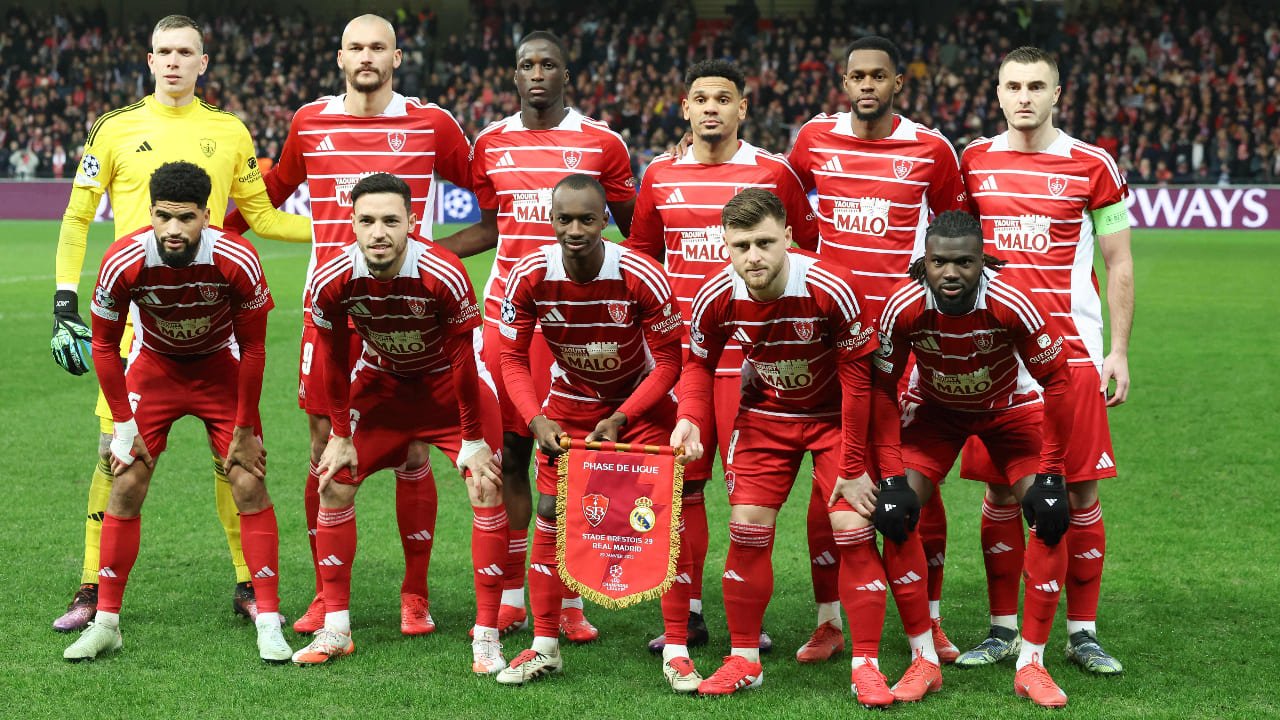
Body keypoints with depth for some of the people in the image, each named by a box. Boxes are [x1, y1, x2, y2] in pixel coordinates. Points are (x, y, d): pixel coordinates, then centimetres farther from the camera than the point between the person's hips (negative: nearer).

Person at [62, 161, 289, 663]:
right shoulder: (123, 262, -28)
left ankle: (269, 625, -2)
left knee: (250, 487, -9)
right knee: (125, 487, -5)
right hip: (154, 367, 1)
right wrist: (123, 424, -9)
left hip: (221, 368, -1)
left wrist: (244, 428, -10)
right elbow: (104, 344, -10)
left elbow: (253, 348, -13)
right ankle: (106, 623, 7)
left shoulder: (237, 261, -29)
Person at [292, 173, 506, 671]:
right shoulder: (331, 281, -25)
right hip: (381, 381, 3)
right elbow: (333, 361, -7)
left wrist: (473, 441, -15)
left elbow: (463, 362, -21)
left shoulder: (444, 276, -34)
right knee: (334, 483, -3)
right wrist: (340, 435, -2)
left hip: (448, 382, -3)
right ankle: (336, 630, 9)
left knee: (487, 489, -14)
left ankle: (486, 637, -7)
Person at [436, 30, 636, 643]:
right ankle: (510, 594, 12)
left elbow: (633, 227, 10)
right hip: (506, 311, 3)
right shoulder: (492, 143, 10)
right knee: (509, 449, 3)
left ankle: (567, 599, 5)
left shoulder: (601, 144, 2)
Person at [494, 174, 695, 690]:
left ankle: (676, 651, 1)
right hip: (571, 400, 2)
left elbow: (668, 359, -17)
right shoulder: (529, 277, -20)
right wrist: (536, 419, -24)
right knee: (550, 511, -2)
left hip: (641, 400, -2)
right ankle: (545, 647, 10)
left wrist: (621, 418, -25)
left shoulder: (643, 278, -27)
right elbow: (513, 357, -9)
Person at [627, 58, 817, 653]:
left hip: (750, 353, -3)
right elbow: (641, 255, 21)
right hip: (678, 352, 3)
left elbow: (809, 248, 10)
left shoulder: (772, 174, 1)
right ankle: (687, 611, 12)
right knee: (681, 481, 4)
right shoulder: (661, 176, 10)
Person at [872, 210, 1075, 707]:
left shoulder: (1012, 304, -35)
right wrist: (890, 475, -21)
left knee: (1051, 516, -16)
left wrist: (1049, 474, -21)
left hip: (1010, 406, -1)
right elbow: (882, 388, -16)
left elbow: (1056, 380, -22)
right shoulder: (904, 307, -31)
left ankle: (1031, 663, -5)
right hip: (934, 407, 1)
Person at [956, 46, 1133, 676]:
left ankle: (1082, 633, 10)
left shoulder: (1092, 166, 1)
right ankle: (1003, 630, 13)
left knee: (1081, 491, 0)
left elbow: (1119, 263, 4)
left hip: (1072, 350, -2)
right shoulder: (972, 162, 7)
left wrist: (1119, 352, -1)